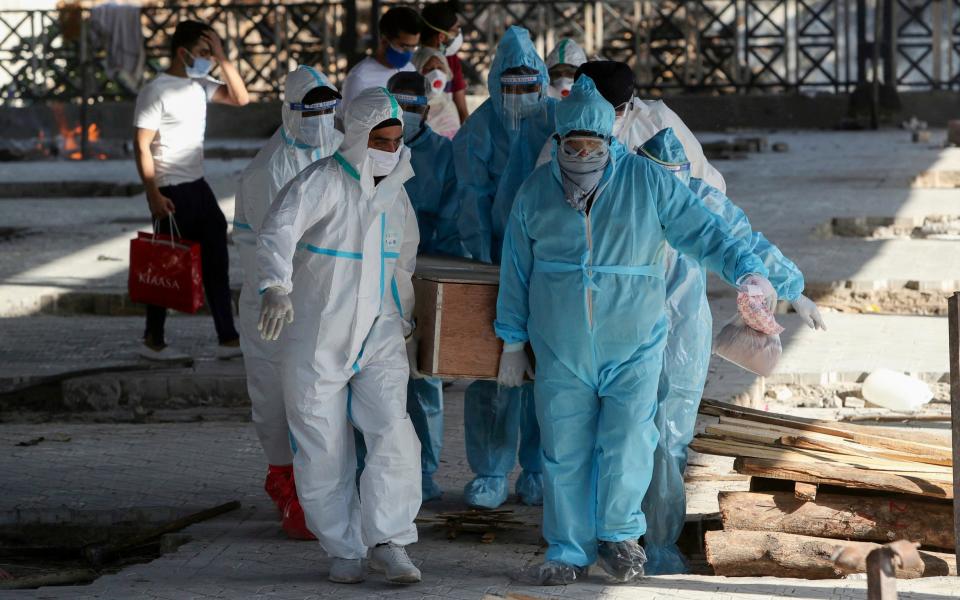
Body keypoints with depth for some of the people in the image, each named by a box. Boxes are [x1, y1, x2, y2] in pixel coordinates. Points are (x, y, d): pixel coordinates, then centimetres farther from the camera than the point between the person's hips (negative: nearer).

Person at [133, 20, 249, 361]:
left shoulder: (200, 86, 9)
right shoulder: (156, 92, -13)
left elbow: (240, 98, 8)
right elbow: (142, 145, -15)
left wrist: (222, 59, -2)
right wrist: (153, 195, -20)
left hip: (199, 187, 8)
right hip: (172, 192, -8)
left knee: (216, 263, 8)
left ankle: (228, 339, 12)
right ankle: (153, 341, 12)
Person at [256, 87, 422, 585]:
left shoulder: (394, 191, 10)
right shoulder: (321, 183, -12)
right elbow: (277, 231, -29)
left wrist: (405, 320, 27)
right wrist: (276, 287, -46)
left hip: (378, 339, 4)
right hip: (317, 339, -4)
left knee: (393, 435, -13)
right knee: (324, 451, 1)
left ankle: (389, 542, -7)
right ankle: (345, 550, 14)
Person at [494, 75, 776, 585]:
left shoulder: (648, 182, -5)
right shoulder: (535, 193, 2)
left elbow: (704, 232, -5)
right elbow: (516, 271, 10)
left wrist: (746, 269, -22)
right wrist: (512, 342, 12)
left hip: (633, 347, -2)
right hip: (561, 352, 2)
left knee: (626, 446, -10)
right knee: (564, 454, 4)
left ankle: (618, 534, 15)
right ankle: (568, 552, 17)